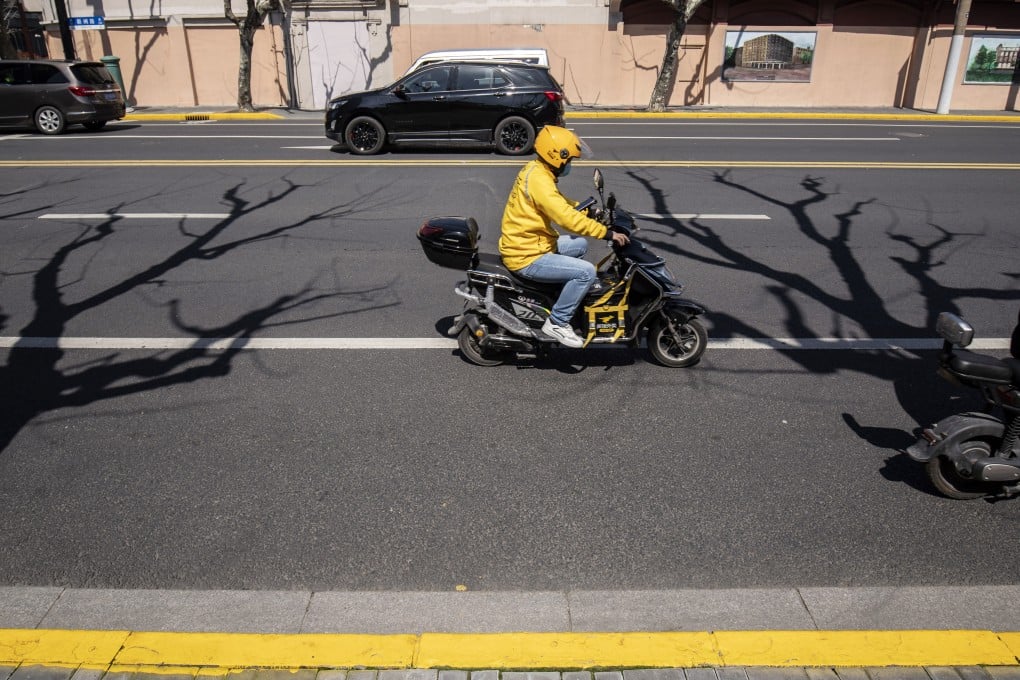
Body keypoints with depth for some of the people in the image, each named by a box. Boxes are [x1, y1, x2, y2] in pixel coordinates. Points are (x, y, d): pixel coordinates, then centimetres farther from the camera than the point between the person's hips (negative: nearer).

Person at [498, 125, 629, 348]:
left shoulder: (536, 170, 10)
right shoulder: (539, 180, -23)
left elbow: (560, 204, 23)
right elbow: (567, 217, -30)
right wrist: (608, 234, -25)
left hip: (527, 244, 11)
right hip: (526, 257, -11)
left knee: (580, 245, 24)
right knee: (586, 271, -18)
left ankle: (566, 294, 31)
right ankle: (557, 323, -8)